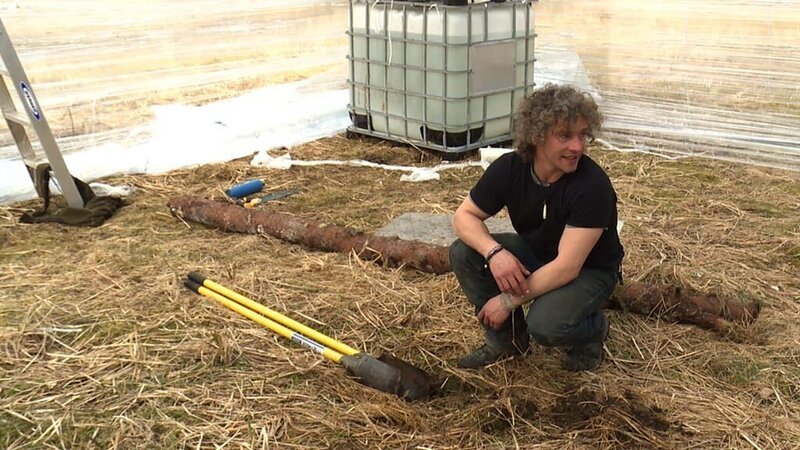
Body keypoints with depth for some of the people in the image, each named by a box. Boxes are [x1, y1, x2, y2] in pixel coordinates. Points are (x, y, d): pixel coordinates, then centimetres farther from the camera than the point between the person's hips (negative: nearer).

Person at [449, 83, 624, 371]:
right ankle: (507, 338, 4)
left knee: (546, 325, -34)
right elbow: (464, 216, -9)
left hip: (588, 270, -5)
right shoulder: (509, 168, -16)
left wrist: (509, 301, -27)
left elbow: (567, 267, -32)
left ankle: (593, 330, 4)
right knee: (463, 253, -17)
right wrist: (494, 252, -30)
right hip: (534, 255, 5)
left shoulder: (593, 186, -31)